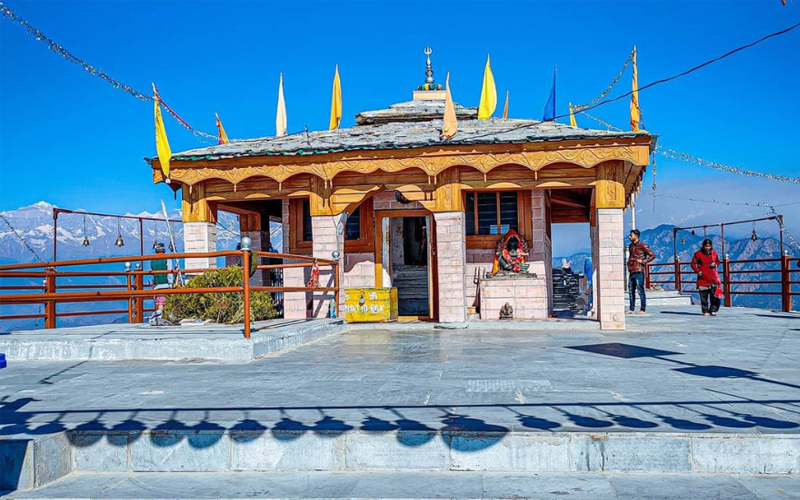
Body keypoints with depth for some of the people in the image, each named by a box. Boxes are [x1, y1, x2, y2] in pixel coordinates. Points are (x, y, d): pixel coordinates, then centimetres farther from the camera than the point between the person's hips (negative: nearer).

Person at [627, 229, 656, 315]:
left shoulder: (643, 245, -5)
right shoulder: (630, 246, 17)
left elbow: (652, 255, -6)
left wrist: (643, 261, -12)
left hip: (639, 271, -7)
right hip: (631, 272, 7)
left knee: (640, 290, -5)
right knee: (631, 291, 8)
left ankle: (643, 309, 0)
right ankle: (631, 309, 14)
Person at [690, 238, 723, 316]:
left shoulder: (714, 253, 7)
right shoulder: (698, 254, -2)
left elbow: (718, 261, 20)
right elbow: (693, 264, 4)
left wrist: (715, 265, -1)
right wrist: (698, 271, -8)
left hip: (713, 276, 2)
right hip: (703, 277, -2)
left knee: (716, 293, -6)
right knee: (704, 295, 0)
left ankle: (713, 310, 5)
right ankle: (705, 311, 10)